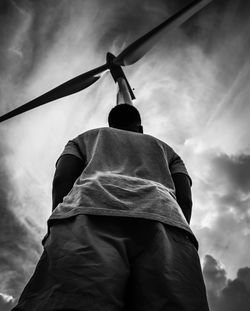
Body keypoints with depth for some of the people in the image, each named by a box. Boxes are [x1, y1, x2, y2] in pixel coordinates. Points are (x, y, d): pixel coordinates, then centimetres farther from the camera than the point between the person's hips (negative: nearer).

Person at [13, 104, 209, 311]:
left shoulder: (86, 138, 38)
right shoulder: (165, 148, 42)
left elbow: (61, 179, 16)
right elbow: (185, 198, 21)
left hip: (91, 211, -1)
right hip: (164, 218, 2)